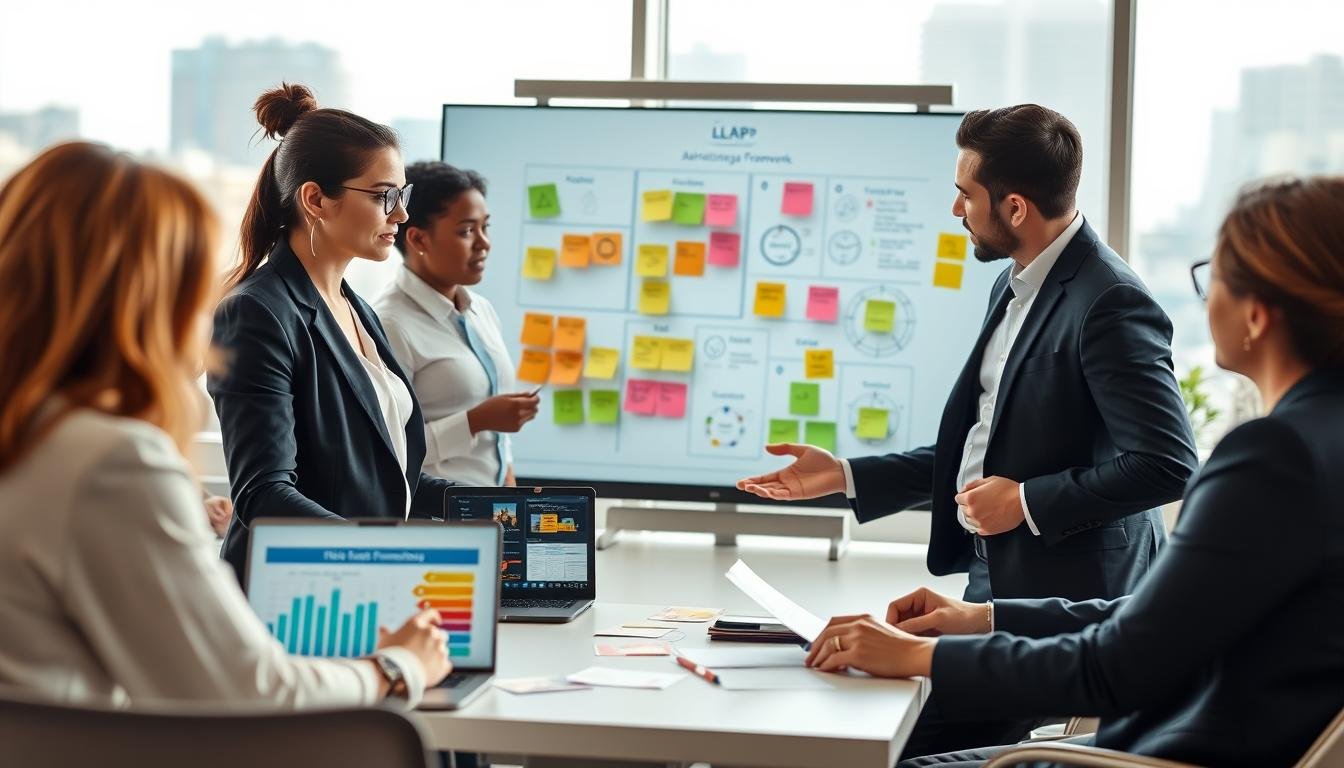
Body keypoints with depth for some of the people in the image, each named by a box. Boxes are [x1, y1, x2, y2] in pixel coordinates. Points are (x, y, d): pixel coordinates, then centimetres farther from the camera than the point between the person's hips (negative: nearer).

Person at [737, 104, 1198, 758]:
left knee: (910, 745, -11)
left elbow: (1166, 465, -23)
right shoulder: (1014, 287, 14)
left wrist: (1026, 502, -17)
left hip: (1068, 600, -9)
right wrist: (844, 477, 17)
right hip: (996, 582, 9)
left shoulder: (1111, 303, -18)